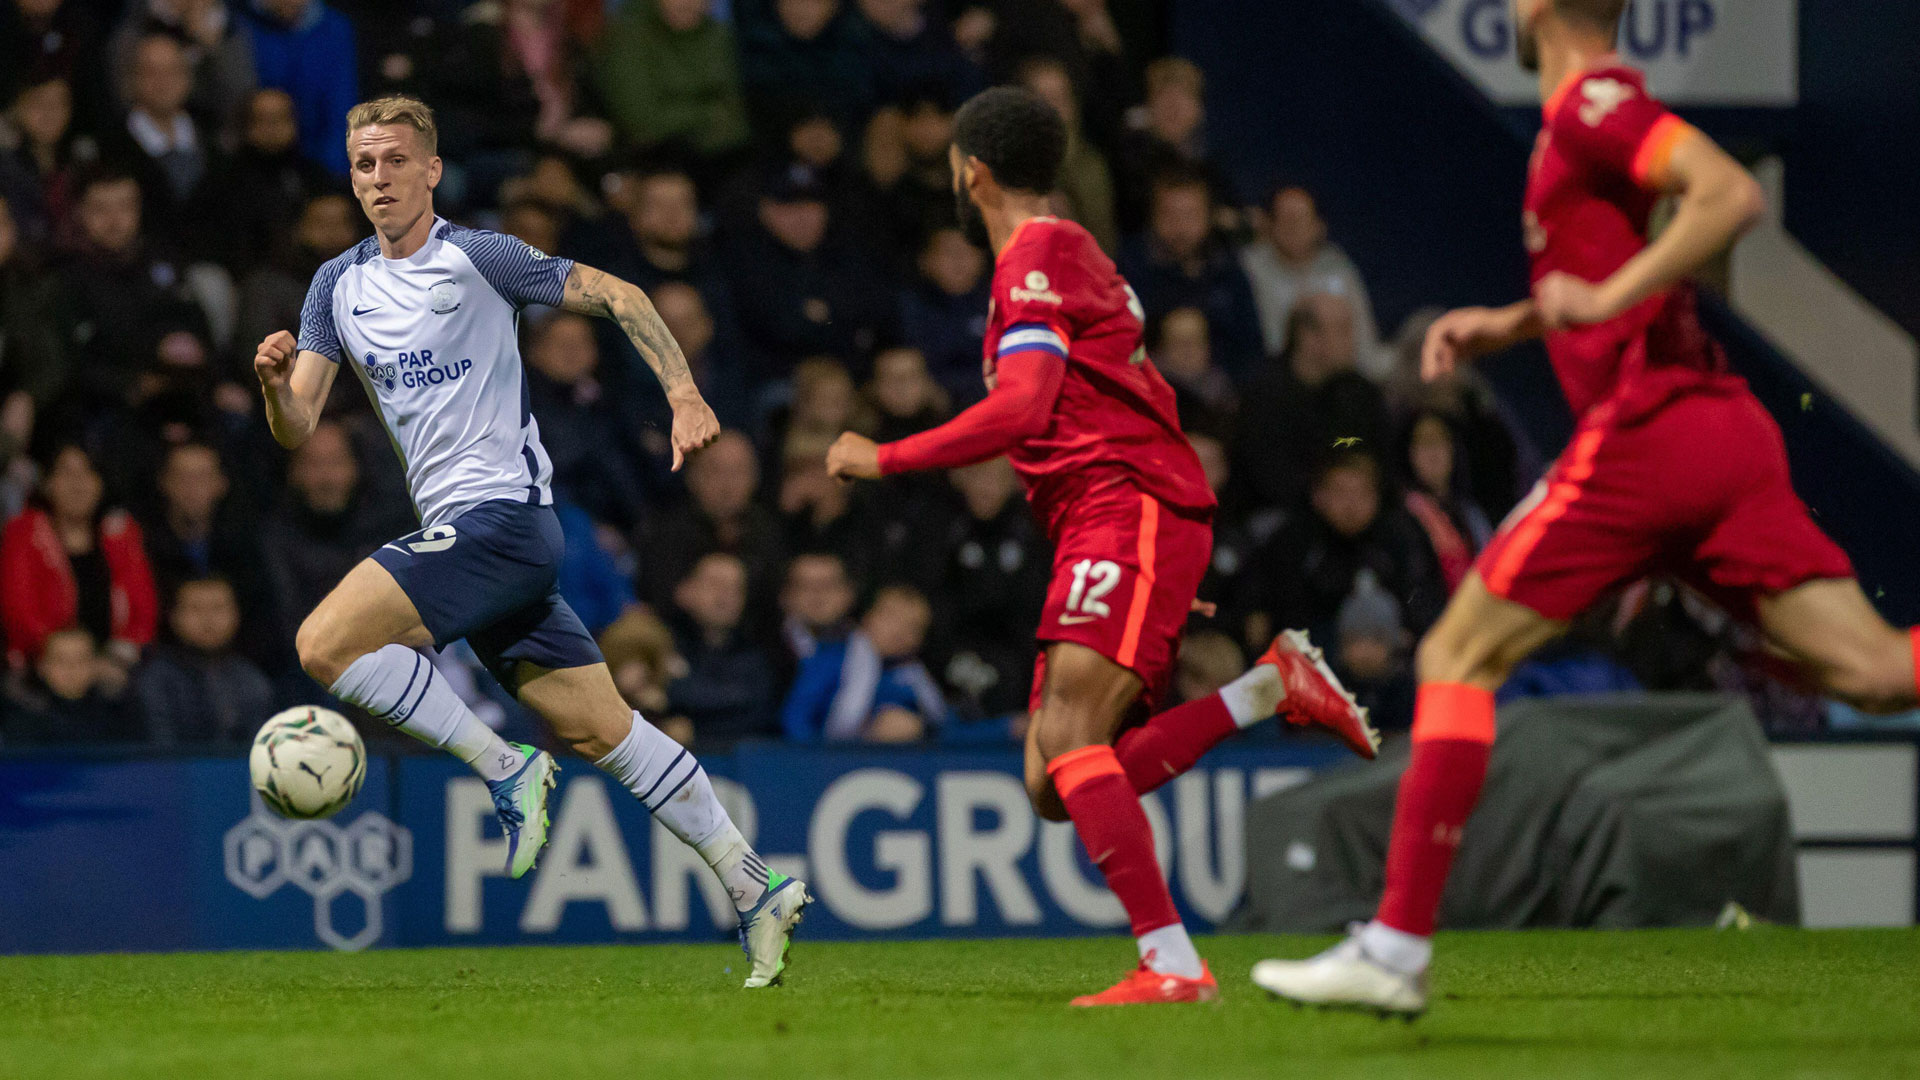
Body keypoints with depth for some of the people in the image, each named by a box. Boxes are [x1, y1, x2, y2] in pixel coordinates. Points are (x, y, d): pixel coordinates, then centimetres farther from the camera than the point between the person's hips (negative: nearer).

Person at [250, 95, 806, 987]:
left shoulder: (475, 259, -5)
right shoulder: (338, 286, 14)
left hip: (500, 511, -7)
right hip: (456, 529, 7)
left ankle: (504, 768, -10)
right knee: (597, 728, 6)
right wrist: (277, 382, -13)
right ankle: (752, 889, 9)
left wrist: (684, 395, -13)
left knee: (325, 644, -18)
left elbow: (617, 296, -3)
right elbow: (297, 430, 9)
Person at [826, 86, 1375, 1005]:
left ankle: (1173, 965, -33)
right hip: (1109, 524, 10)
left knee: (1067, 735, -24)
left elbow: (1022, 410, -17)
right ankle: (1269, 687, 2)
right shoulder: (1067, 250, 27)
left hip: (1129, 508, -10)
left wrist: (885, 459, -10)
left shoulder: (1037, 253, -5)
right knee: (1053, 787, 0)